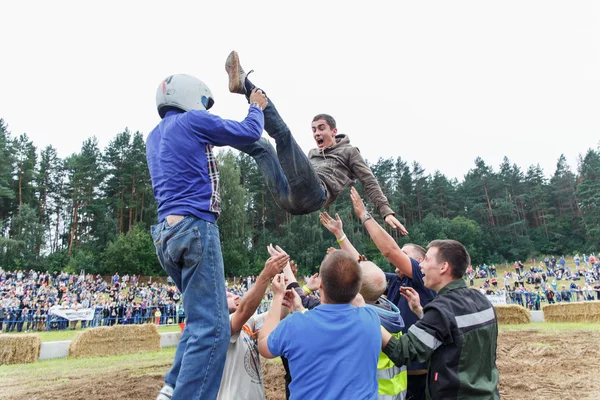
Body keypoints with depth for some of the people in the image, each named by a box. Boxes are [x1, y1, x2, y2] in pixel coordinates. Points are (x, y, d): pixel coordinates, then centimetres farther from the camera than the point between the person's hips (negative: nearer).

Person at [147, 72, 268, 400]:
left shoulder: (154, 136, 22)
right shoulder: (191, 120, 0)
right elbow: (249, 133, 6)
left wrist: (206, 142, 35)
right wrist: (257, 107, 23)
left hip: (165, 232, 9)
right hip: (194, 227, -9)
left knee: (200, 317, 19)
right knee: (211, 327, -9)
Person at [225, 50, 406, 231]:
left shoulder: (349, 150, 22)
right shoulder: (312, 153, 40)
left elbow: (369, 182, 13)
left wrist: (386, 211, 2)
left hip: (314, 195, -6)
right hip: (287, 196, 6)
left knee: (283, 133, -16)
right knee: (262, 146, 10)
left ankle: (245, 84, -14)